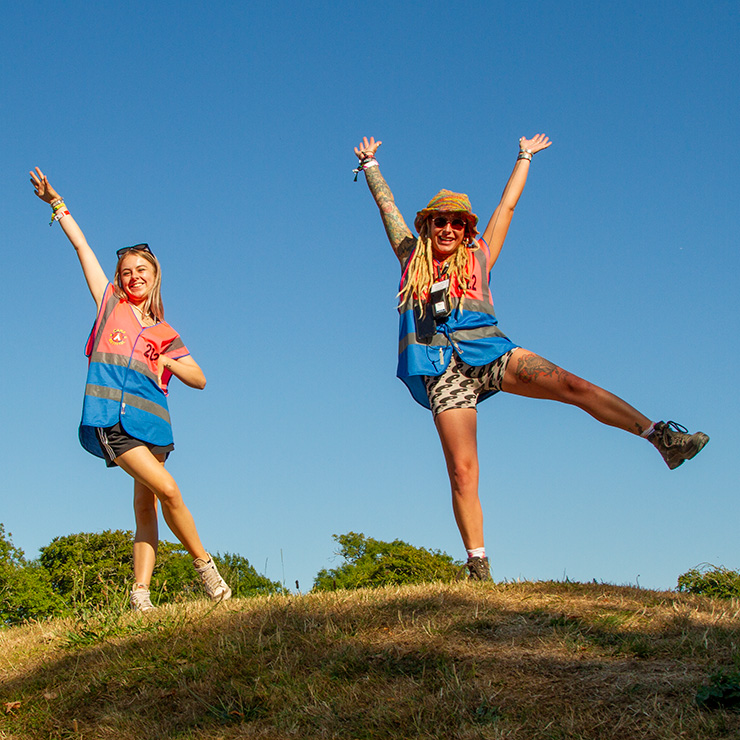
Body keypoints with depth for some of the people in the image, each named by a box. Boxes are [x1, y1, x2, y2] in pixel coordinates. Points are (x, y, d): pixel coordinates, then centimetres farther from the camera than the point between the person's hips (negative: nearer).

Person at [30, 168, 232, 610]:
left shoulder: (164, 334, 19)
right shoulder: (110, 304, 16)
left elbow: (200, 380, 17)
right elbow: (81, 245, 19)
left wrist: (168, 362, 1)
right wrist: (56, 203, 23)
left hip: (148, 419, 3)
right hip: (110, 417, -3)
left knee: (146, 505, -1)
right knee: (168, 490, -15)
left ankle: (141, 594, 0)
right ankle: (204, 563, 1)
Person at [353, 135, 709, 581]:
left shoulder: (479, 257, 21)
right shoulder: (413, 258, 21)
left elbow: (507, 205, 33)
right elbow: (387, 205, 32)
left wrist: (525, 157, 44)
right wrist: (370, 164, 43)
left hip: (488, 353, 1)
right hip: (442, 371, -1)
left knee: (570, 385, -20)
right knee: (462, 472, -10)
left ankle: (663, 438, -21)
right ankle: (479, 569, -6)